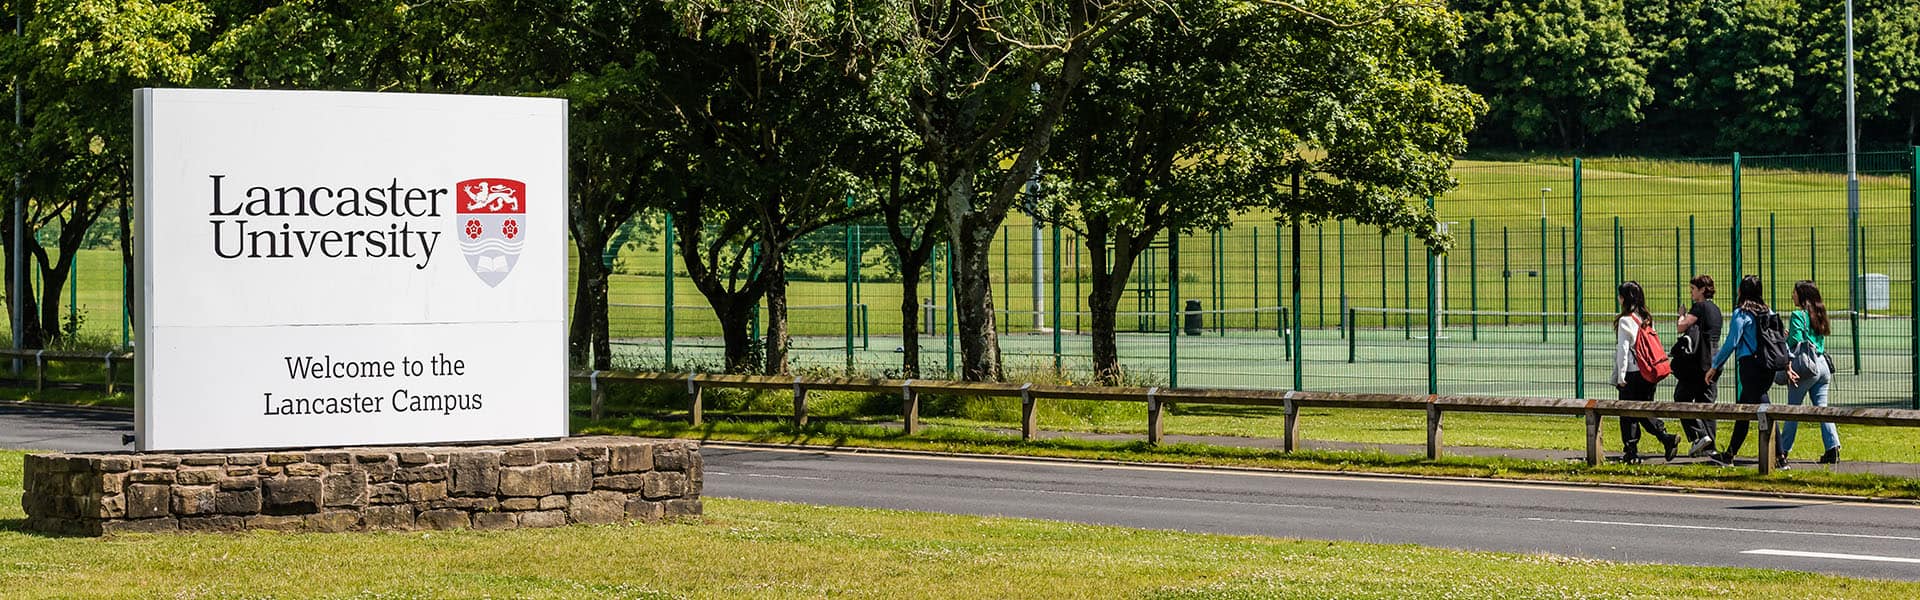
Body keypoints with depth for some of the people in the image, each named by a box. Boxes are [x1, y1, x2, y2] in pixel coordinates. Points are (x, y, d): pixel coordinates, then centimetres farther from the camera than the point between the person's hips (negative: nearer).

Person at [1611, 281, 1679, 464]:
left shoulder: (1625, 321, -11)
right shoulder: (1647, 320, 9)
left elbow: (1623, 349, -13)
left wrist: (1620, 376, -10)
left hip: (1632, 373, -7)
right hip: (1648, 373, 7)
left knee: (1628, 414, 2)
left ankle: (1631, 453, 4)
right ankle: (1666, 438, -3)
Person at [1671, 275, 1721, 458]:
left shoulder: (1700, 307, -11)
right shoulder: (1715, 309, 16)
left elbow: (1680, 328, -15)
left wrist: (1682, 316, 5)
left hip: (1697, 362, -8)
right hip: (1712, 363, 8)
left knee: (1682, 398, -1)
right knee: (1706, 402, 9)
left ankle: (1699, 435, -14)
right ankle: (1708, 446, 7)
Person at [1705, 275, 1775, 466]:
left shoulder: (1741, 313, -8)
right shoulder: (1768, 312, 12)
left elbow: (1731, 343, -11)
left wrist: (1714, 366, -4)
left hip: (1750, 364, -7)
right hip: (1767, 366, 7)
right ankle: (1729, 454, 24)